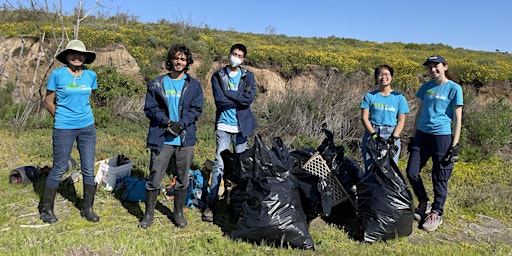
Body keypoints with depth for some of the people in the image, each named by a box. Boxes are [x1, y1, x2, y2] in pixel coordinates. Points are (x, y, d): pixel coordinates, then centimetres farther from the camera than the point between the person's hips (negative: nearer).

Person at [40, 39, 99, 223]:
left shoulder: (91, 75, 3)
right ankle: (46, 209, 22)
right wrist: (61, 118, 11)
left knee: (88, 169, 6)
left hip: (87, 127, 3)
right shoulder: (57, 74, -7)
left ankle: (87, 209, 20)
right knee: (59, 169, 4)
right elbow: (48, 101, 3)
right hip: (64, 128, -3)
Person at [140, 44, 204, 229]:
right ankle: (149, 213, 19)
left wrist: (180, 124, -15)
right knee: (155, 177, 1)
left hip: (185, 138, 1)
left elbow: (196, 110, 1)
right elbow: (149, 108, 2)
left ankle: (179, 212, 27)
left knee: (183, 178, 10)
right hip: (161, 138, -1)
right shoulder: (156, 84, 6)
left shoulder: (194, 86, 7)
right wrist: (168, 123, -12)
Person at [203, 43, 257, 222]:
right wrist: (240, 99, -10)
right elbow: (219, 100, -12)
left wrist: (229, 94, -12)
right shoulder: (218, 76, 2)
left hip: (242, 126, 2)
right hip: (223, 125, -2)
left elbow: (250, 98, -11)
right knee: (219, 163, -5)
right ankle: (211, 202, 2)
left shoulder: (248, 76, 6)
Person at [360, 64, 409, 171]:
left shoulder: (399, 98, 8)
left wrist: (394, 138, -10)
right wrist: (373, 134, -10)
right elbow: (364, 118, 2)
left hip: (391, 136, 0)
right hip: (371, 135, 0)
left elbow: (401, 121, 5)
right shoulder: (370, 96, 7)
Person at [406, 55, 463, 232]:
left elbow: (457, 118, -4)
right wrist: (414, 136, 13)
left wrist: (455, 144, -9)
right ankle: (423, 203, 25)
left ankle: (437, 213, 19)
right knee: (411, 172, 2)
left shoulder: (454, 88, -3)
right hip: (423, 134, 5)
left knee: (439, 177, 3)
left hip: (442, 136, -5)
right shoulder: (426, 87, 10)